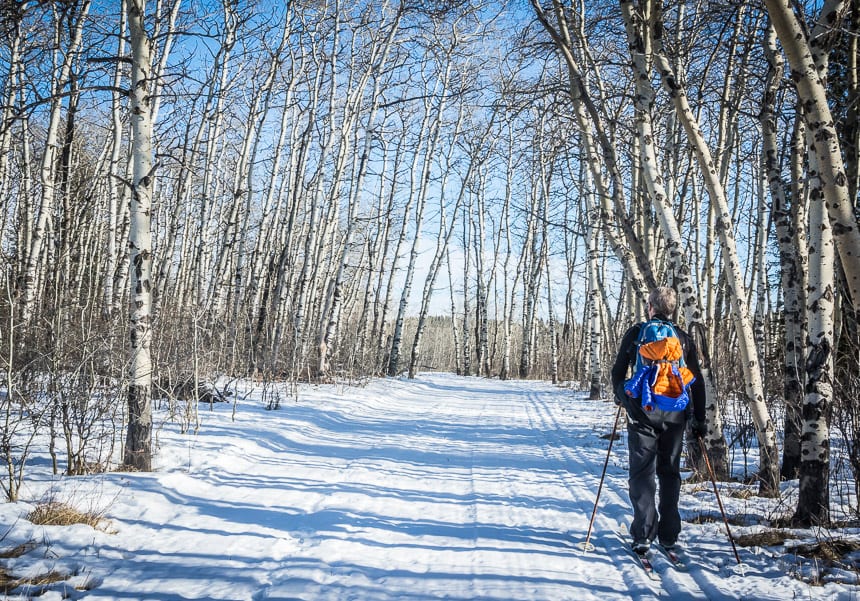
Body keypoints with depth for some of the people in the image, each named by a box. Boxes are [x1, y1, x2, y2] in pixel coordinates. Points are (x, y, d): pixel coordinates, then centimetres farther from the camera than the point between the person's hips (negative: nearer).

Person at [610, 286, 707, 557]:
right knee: (670, 474, 12)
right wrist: (699, 419, 14)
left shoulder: (635, 333, 1)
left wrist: (621, 397, 24)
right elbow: (696, 382, 8)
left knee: (642, 473, 2)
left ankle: (643, 535, -5)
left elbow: (618, 371, 5)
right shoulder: (684, 339, 7)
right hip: (674, 415, 3)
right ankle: (669, 536, 15)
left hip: (642, 413, -2)